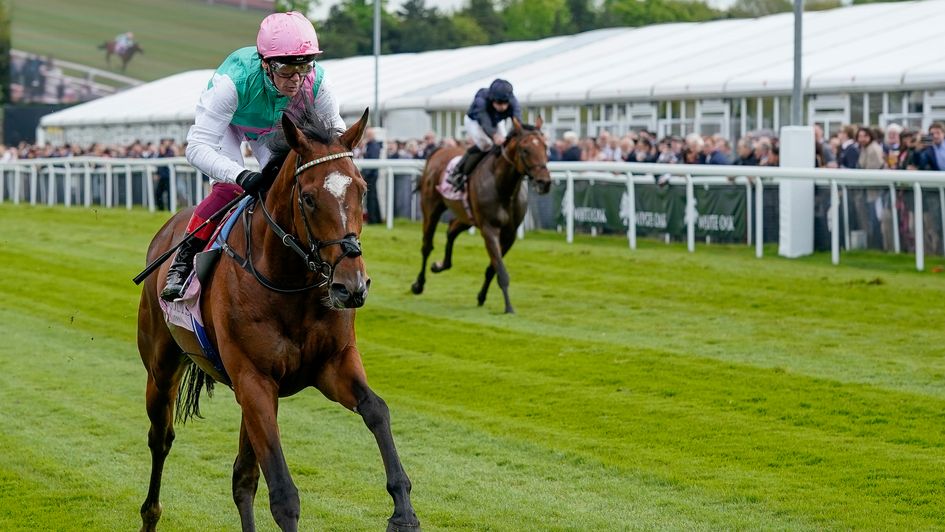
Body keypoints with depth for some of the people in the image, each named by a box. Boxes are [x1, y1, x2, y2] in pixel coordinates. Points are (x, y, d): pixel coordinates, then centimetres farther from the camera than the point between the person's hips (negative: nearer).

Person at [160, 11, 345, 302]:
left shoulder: (316, 82, -36)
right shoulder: (234, 80, -46)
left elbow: (335, 125, -14)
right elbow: (197, 147, -48)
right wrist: (241, 176, -63)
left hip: (274, 127, 3)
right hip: (225, 122, -3)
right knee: (228, 186, -24)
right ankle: (182, 261, -9)